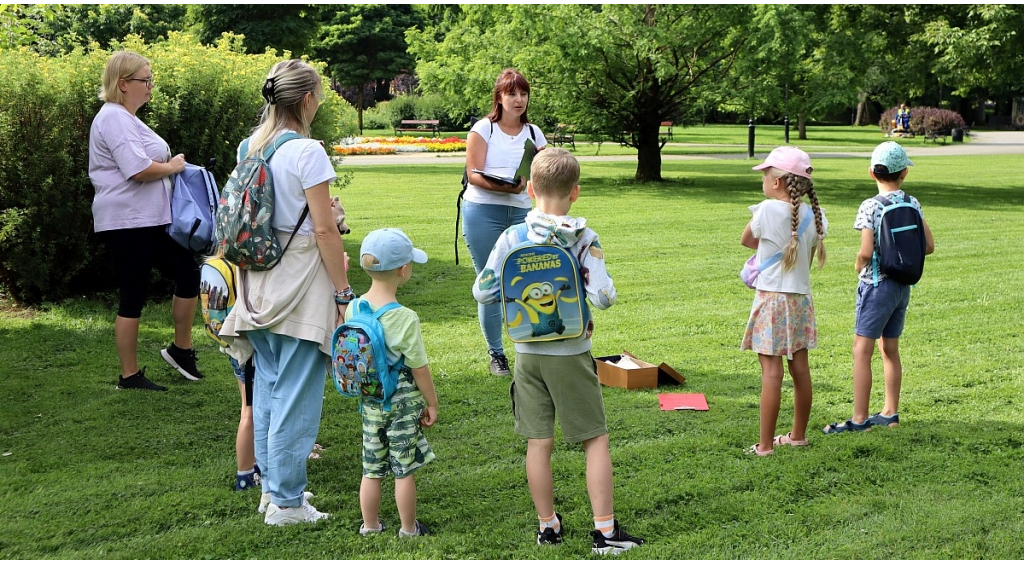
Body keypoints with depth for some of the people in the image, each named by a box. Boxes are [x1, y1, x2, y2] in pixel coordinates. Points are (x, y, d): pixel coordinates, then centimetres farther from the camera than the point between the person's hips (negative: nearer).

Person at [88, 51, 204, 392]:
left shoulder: (126, 118, 17)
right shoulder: (114, 118, -16)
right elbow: (138, 169, -26)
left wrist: (169, 164, 9)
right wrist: (173, 166, -10)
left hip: (148, 220, 10)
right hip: (127, 222, -10)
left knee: (188, 272, 12)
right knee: (133, 298, -3)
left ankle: (181, 349, 25)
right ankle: (129, 376, 7)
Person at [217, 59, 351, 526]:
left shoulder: (251, 148, 6)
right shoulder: (307, 152, -16)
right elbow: (325, 230, -16)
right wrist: (344, 293, -11)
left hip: (260, 284, 8)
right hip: (301, 282, -8)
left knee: (268, 384, 16)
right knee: (297, 394, -1)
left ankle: (272, 486, 26)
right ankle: (287, 501, 5)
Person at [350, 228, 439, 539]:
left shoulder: (353, 308, -6)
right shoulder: (405, 318, -21)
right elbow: (419, 369, -14)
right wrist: (431, 403, 0)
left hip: (369, 400, 5)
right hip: (403, 401, -5)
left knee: (372, 469, 15)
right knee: (405, 469, 8)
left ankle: (370, 526, 27)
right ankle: (409, 529, 19)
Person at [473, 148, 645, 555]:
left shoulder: (512, 238, -5)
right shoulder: (583, 239, -11)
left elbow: (482, 292, -2)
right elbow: (602, 297, -17)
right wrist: (605, 289, 4)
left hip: (528, 353, 2)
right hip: (570, 354, -2)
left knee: (539, 442, 10)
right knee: (595, 439, 7)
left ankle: (547, 525, 20)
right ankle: (605, 529, 6)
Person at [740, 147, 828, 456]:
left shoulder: (768, 210, -14)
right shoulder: (812, 215, 2)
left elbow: (746, 240, 3)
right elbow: (807, 258, 11)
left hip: (772, 297, -6)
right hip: (801, 298, 6)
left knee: (771, 370, -6)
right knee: (800, 367, 13)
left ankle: (765, 445, -3)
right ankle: (798, 435, 25)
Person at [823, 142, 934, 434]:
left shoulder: (870, 207, -14)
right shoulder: (913, 203, 3)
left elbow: (866, 251, -21)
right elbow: (929, 246, 4)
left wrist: (858, 264, 0)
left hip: (876, 283, -7)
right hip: (903, 285, 7)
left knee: (862, 350, -3)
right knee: (890, 348, 16)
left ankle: (859, 418, -3)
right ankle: (890, 413, 22)